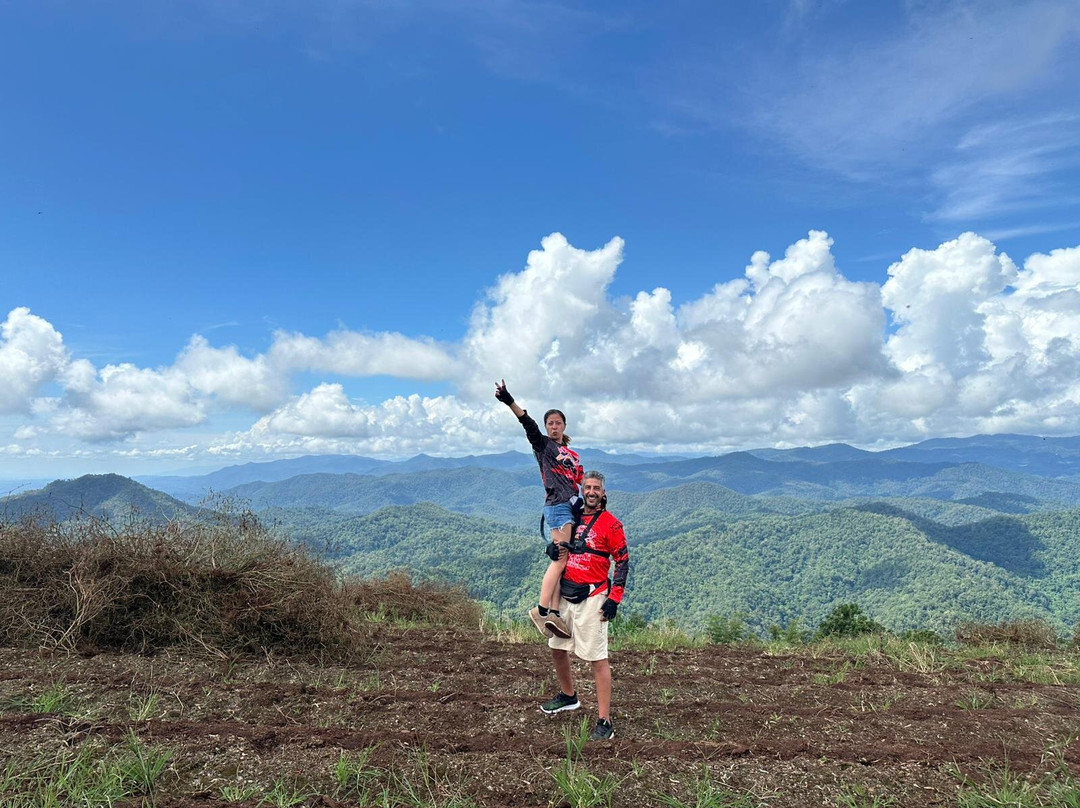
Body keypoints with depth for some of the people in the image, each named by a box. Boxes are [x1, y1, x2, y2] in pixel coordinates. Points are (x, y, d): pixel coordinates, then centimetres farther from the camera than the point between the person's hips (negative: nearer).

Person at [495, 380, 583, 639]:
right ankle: (542, 610, -15)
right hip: (557, 506, -7)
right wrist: (510, 402, -26)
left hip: (570, 507, 7)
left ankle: (554, 612, -3)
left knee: (562, 560, 0)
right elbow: (528, 424, -11)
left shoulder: (572, 453, 23)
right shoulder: (543, 444, 4)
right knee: (560, 558, -15)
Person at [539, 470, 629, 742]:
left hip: (592, 597, -7)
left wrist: (614, 599, -13)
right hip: (565, 594, 7)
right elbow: (558, 550, 24)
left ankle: (604, 722, 1)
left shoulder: (611, 524, -7)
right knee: (556, 648, 17)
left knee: (598, 659, -6)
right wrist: (554, 548, -1)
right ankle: (568, 696, 40)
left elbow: (623, 563, -7)